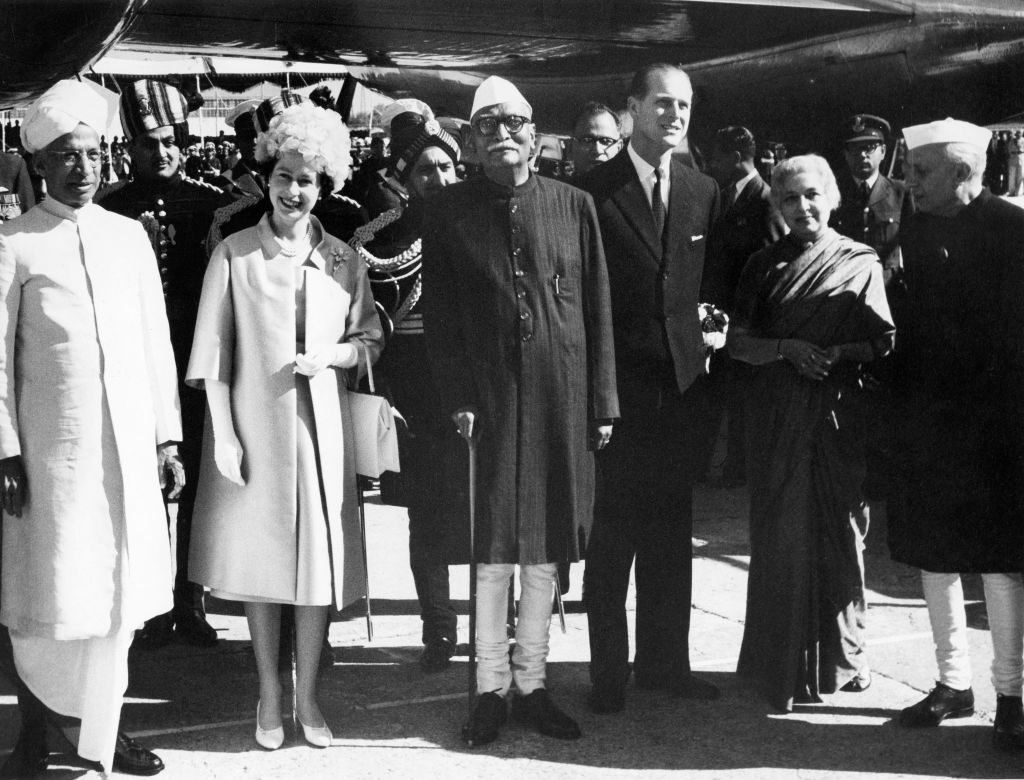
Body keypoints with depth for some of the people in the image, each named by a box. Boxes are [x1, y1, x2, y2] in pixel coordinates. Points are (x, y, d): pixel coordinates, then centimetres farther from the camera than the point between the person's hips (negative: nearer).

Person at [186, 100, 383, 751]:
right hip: (254, 427, -1)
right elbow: (214, 355, -2)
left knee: (320, 557, 3)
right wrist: (223, 434, -7)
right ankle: (270, 694, 19)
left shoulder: (344, 260, 6)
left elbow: (372, 340, 10)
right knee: (260, 557, 5)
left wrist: (332, 354, -10)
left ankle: (308, 696, 16)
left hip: (322, 428, 2)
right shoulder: (234, 255, 0)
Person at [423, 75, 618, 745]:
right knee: (493, 550, 3)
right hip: (488, 398, -1)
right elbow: (439, 312, 1)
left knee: (545, 551, 8)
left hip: (562, 401, 2)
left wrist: (602, 403, 1)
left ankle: (533, 683, 21)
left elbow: (597, 310, 5)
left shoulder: (573, 206, 6)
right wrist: (457, 398, -9)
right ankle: (492, 688, 16)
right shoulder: (449, 211, 3)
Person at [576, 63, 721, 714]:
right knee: (612, 534, 1)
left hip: (681, 384, 5)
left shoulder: (704, 192, 10)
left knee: (672, 534, 12)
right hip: (617, 385, -5)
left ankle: (665, 662, 24)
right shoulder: (593, 191, -5)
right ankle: (609, 672, 11)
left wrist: (707, 336, 6)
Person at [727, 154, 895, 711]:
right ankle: (780, 666, 9)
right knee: (780, 535, 0)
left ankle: (840, 657, 19)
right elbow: (737, 341, 3)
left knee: (840, 531, 4)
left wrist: (837, 352, -14)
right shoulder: (764, 266, 8)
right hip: (776, 414, 1)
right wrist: (786, 348, -13)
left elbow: (884, 342, 3)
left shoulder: (861, 262, 5)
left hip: (839, 413, 0)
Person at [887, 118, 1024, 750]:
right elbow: (908, 324, 7)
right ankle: (953, 683, 26)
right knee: (933, 556, 11)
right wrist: (900, 409, -1)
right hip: (925, 427, 5)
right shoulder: (914, 233, 6)